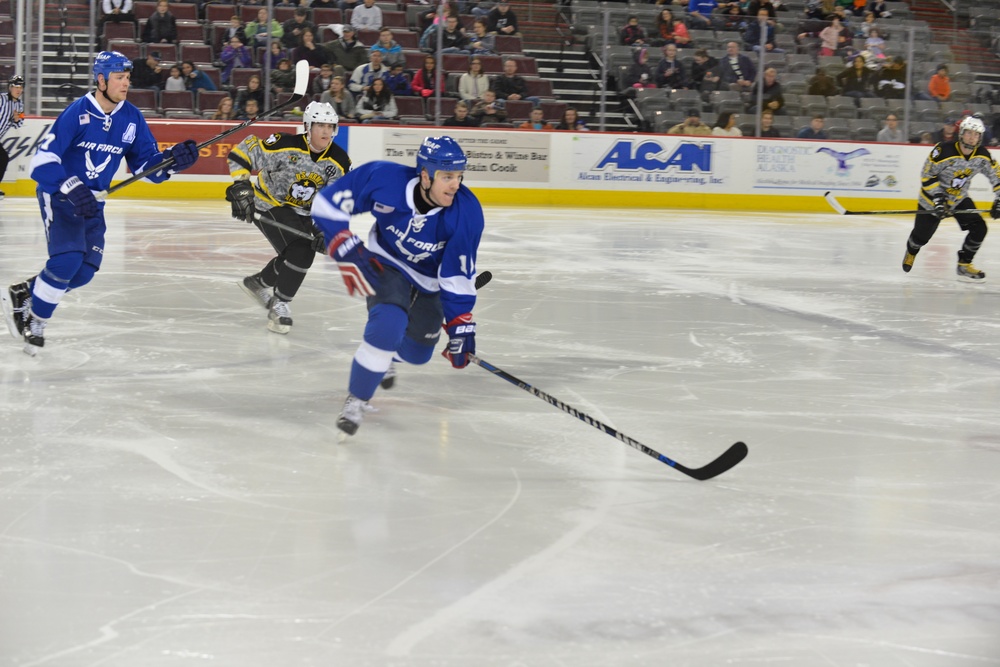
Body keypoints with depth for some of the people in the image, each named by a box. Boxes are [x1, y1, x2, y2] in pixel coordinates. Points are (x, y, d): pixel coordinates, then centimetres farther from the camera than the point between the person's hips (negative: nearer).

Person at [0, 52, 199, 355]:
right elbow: (41, 162, -23)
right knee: (67, 259, -23)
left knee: (83, 271, 0)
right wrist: (73, 189, -36)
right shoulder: (76, 113, -20)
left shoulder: (131, 118, -2)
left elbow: (146, 164, 2)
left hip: (92, 202, 6)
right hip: (58, 196, -6)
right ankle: (34, 323, -4)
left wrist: (172, 159, -18)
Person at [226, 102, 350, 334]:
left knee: (302, 254, 12)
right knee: (299, 252, -20)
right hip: (269, 205, -7)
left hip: (302, 212, 7)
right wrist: (241, 187, -28)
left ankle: (258, 283, 39)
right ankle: (280, 306, -2)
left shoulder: (339, 162, -12)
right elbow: (241, 152, -22)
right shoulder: (286, 145, -26)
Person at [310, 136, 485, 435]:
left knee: (416, 352, 13)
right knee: (388, 325, -29)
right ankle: (356, 399, -9)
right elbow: (327, 203, -21)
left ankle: (383, 355, 51)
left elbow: (458, 276, -22)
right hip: (386, 262, -2)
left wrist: (460, 327, -24)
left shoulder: (466, 212, -29)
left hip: (432, 278, 2)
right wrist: (347, 252, -28)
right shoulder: (384, 179, -32)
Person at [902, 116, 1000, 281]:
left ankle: (964, 266, 3)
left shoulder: (982, 156, -13)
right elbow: (927, 175, -21)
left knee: (979, 228, -13)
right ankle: (911, 251, 43)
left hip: (960, 198, 4)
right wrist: (938, 198, -26)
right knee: (921, 235, 5)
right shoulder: (944, 151, -29)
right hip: (932, 199, -4)